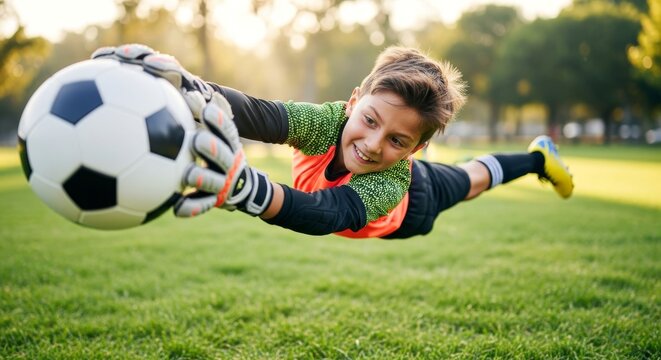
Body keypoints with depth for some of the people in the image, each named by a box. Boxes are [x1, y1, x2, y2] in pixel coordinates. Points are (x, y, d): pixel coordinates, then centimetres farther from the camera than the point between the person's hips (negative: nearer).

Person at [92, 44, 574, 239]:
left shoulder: (394, 182, -51)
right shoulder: (327, 120, -44)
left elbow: (329, 214, -71)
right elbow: (262, 114, -66)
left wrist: (245, 188, -92)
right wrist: (191, 89, -88)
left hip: (409, 214, -1)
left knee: (469, 181, 31)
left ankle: (539, 156, 63)